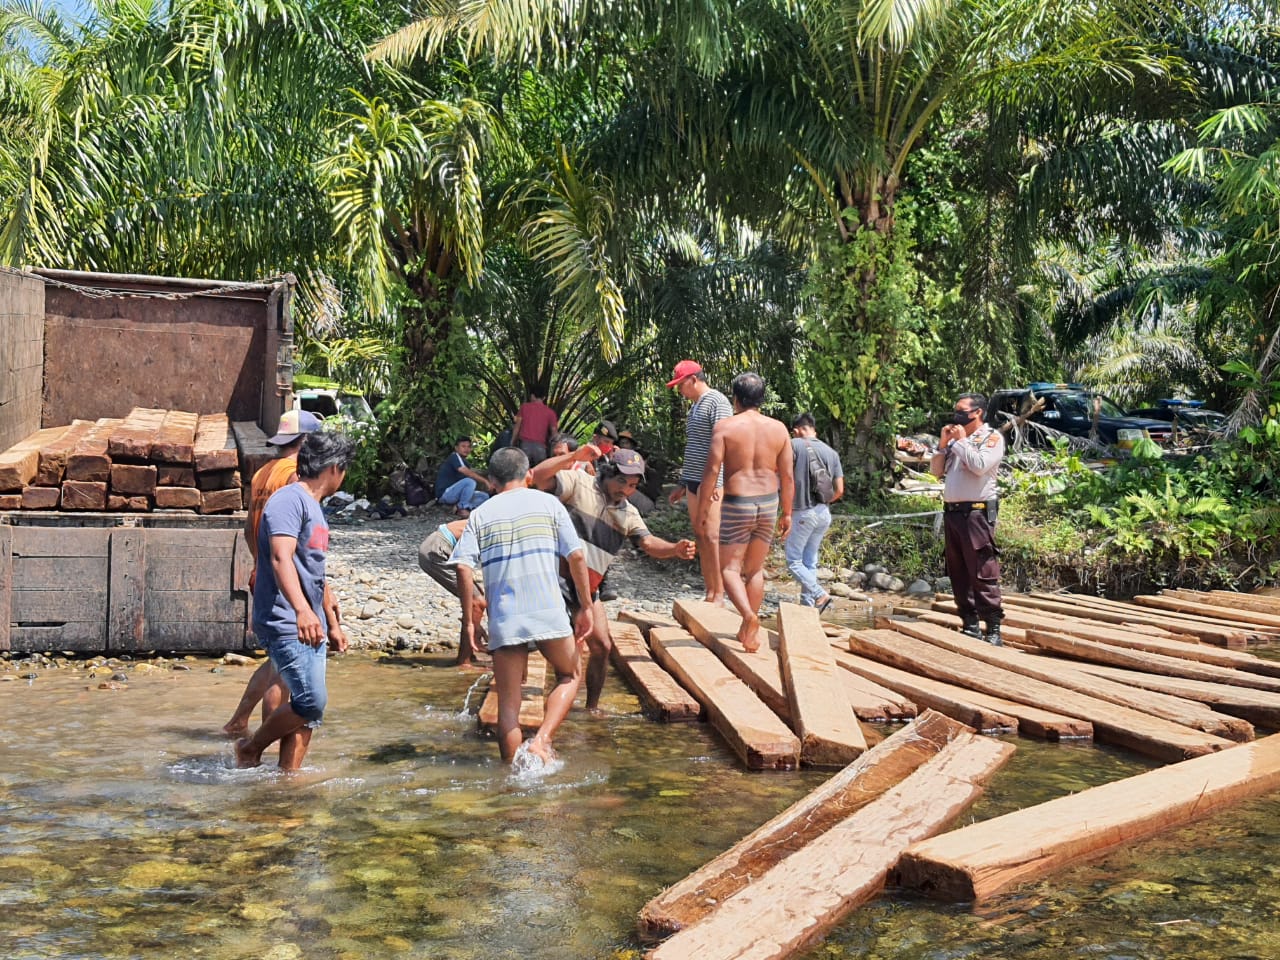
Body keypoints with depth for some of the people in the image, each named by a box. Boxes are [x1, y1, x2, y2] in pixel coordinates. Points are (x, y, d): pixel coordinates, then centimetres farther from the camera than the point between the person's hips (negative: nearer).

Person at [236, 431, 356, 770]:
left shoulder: (314, 508, 21)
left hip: (310, 626, 10)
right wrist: (301, 609, -39)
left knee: (308, 708, 6)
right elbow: (281, 559, -25)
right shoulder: (290, 500, -10)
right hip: (286, 624, -10)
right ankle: (251, 748, 5)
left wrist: (332, 624, 33)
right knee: (311, 701, -14)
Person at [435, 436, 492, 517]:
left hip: (454, 494, 9)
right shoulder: (454, 457, -13)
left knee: (484, 496, 4)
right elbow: (466, 472, -26)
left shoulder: (463, 461, 16)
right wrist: (485, 481, -26)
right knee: (470, 481, -30)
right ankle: (462, 507, -16)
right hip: (445, 493, -9)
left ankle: (458, 507, -10)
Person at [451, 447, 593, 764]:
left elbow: (464, 567, -3)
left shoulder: (481, 514, 11)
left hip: (503, 619, 1)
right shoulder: (548, 503, 9)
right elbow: (576, 556, 0)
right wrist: (585, 607, 8)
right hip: (548, 612, -1)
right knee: (568, 676, 21)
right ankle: (542, 740, 0)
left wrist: (468, 620, 3)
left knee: (508, 705, 9)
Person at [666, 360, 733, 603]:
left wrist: (713, 483, -23)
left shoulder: (717, 402, -9)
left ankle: (719, 595, -8)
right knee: (700, 537, 8)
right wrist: (683, 484, 24)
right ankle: (710, 593, 12)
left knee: (711, 536, -11)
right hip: (694, 480, 9)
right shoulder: (694, 406, 20)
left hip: (711, 482, -9)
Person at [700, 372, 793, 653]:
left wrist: (704, 511, -7)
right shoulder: (778, 429, 1)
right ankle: (748, 630, 20)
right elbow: (787, 476, 3)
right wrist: (787, 513, 12)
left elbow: (711, 470, -13)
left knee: (730, 568, 4)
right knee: (755, 569, 16)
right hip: (768, 503, 4)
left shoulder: (725, 427, -8)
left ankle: (749, 616, -20)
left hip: (737, 504, -4)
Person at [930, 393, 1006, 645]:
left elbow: (980, 466, -18)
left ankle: (993, 629, -9)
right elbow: (936, 470, 18)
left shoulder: (992, 437, -1)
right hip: (952, 511, 8)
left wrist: (962, 441, -7)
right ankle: (970, 625, 16)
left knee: (983, 574, -10)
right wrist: (943, 444, 6)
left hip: (976, 512, -8)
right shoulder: (956, 439, 19)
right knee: (958, 574, 9)